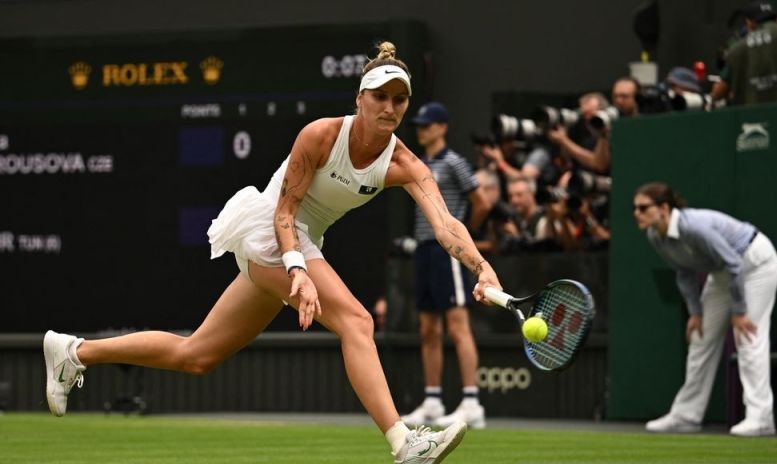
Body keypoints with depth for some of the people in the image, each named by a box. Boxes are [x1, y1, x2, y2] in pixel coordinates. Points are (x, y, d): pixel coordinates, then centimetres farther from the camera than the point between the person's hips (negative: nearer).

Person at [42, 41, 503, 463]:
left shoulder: (404, 165, -7)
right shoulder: (320, 135, -18)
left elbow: (445, 224, -22)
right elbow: (285, 210, -16)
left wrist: (482, 267, -40)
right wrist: (298, 270, -32)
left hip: (299, 244, 7)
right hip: (266, 231, -7)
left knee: (195, 356, 11)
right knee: (355, 319, -26)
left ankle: (75, 352, 24)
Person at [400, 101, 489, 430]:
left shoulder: (453, 163, -7)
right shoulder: (420, 165, 16)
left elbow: (482, 204, -8)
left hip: (446, 249, -9)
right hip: (424, 250, 9)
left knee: (457, 327, -12)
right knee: (428, 331, 10)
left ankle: (471, 404, -16)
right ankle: (432, 403, 15)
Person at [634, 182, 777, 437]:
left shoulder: (694, 228, -37)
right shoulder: (655, 237, -11)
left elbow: (734, 265, -30)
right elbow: (685, 274, 4)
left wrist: (739, 312, -24)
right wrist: (695, 312, -2)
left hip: (755, 261, -9)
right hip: (722, 271, 9)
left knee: (749, 338, -17)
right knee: (701, 338, 7)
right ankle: (686, 415, 12)